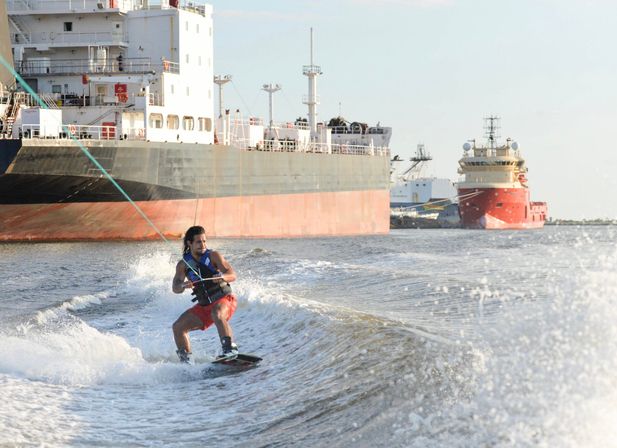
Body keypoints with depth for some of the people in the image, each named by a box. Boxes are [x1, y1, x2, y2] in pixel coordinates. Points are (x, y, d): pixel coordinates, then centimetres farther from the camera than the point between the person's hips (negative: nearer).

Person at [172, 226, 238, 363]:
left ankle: (230, 347, -40)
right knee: (178, 327, -4)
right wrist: (183, 286, -32)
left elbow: (232, 275, -17)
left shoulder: (213, 256, -10)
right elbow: (175, 288, -8)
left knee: (217, 314, -38)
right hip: (204, 305, 5)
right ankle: (185, 360, 7)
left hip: (224, 299, -5)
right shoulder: (183, 264, -1)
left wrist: (222, 277, -40)